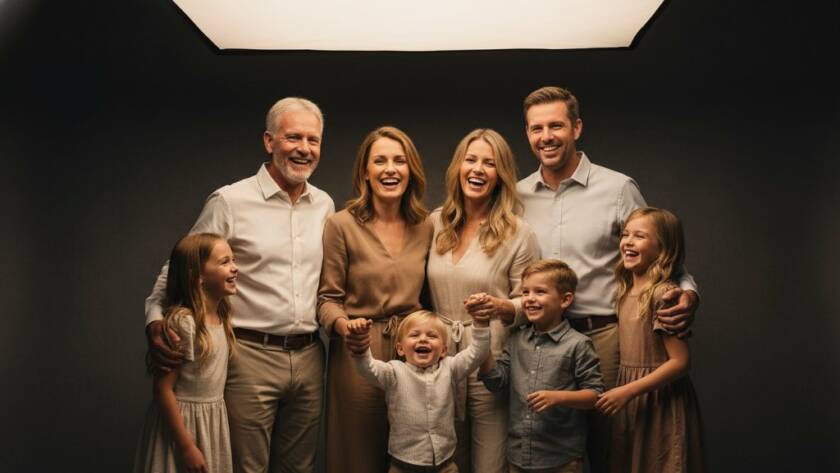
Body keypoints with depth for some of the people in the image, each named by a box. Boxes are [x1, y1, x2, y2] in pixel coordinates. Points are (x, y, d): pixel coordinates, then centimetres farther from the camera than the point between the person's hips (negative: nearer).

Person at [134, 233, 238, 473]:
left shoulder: (222, 317, 3)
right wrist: (186, 446, -19)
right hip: (182, 422, -7)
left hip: (213, 423, 7)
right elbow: (163, 389, -20)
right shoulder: (181, 321, -21)